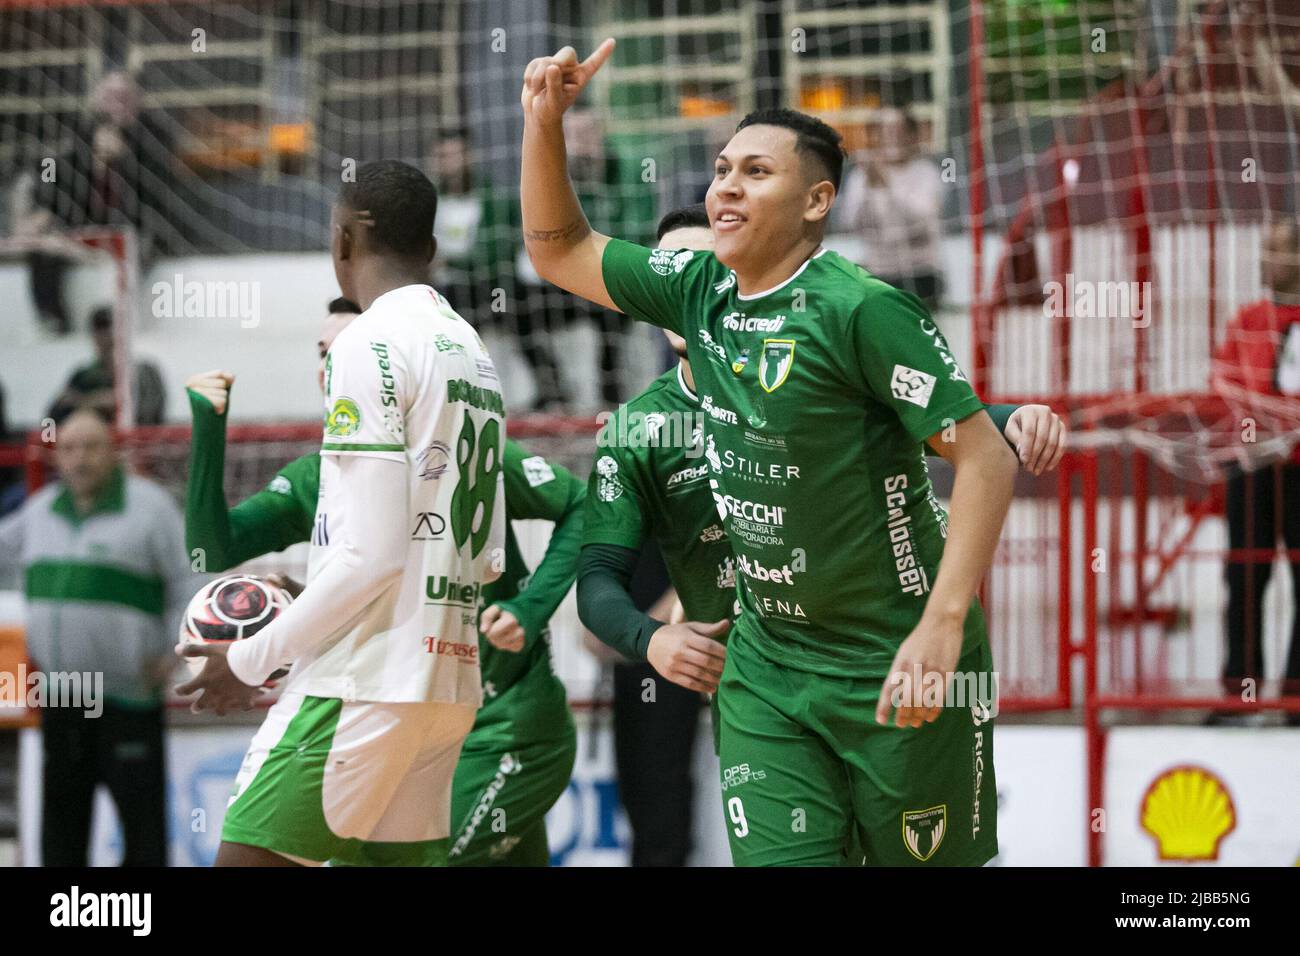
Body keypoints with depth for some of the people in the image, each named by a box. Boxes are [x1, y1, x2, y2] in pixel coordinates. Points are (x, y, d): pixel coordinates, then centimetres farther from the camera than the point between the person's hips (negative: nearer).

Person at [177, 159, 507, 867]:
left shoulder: (370, 343, -9)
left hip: (365, 683, -9)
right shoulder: (473, 352, 16)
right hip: (450, 682, 9)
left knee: (246, 857, -9)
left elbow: (371, 554, -16)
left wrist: (253, 660, -8)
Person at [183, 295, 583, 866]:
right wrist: (208, 430, -18)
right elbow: (212, 551, -8)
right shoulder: (315, 482, 2)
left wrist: (531, 608, -18)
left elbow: (585, 508, -5)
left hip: (509, 734, -6)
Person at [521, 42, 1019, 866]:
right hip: (767, 664, 6)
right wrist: (545, 122, 4)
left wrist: (941, 628, -27)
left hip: (893, 668, -6)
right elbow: (560, 251, 19)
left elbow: (986, 459, -19)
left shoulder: (859, 309, -17)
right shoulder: (700, 291, 4)